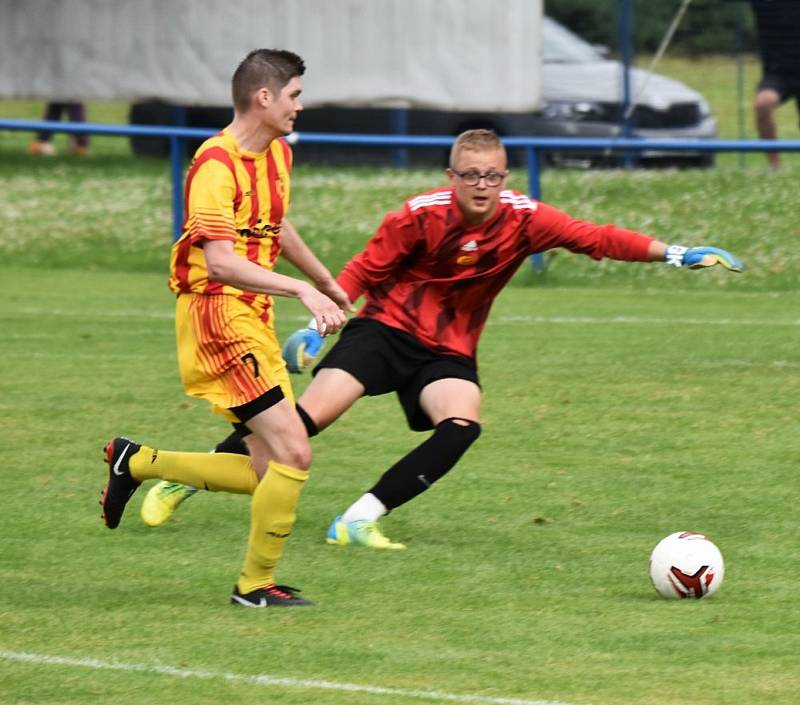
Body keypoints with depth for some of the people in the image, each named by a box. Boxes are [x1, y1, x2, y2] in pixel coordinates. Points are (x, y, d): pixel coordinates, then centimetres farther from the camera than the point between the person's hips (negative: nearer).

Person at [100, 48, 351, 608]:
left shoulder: (278, 153, 13)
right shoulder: (216, 166, -18)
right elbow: (221, 262, -28)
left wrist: (327, 283, 42)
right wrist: (301, 289, -35)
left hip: (254, 320, 10)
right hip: (218, 316, -10)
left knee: (268, 473, 7)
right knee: (294, 453, -14)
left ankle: (137, 462, 22)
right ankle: (256, 585, 0)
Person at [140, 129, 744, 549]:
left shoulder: (524, 218, -10)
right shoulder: (422, 216, -16)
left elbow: (596, 238, -16)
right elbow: (364, 271, -7)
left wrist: (675, 253, -26)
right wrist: (320, 323, -16)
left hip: (449, 352, 3)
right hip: (387, 327, -3)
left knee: (463, 424, -26)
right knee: (312, 414, -19)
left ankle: (360, 519, -21)